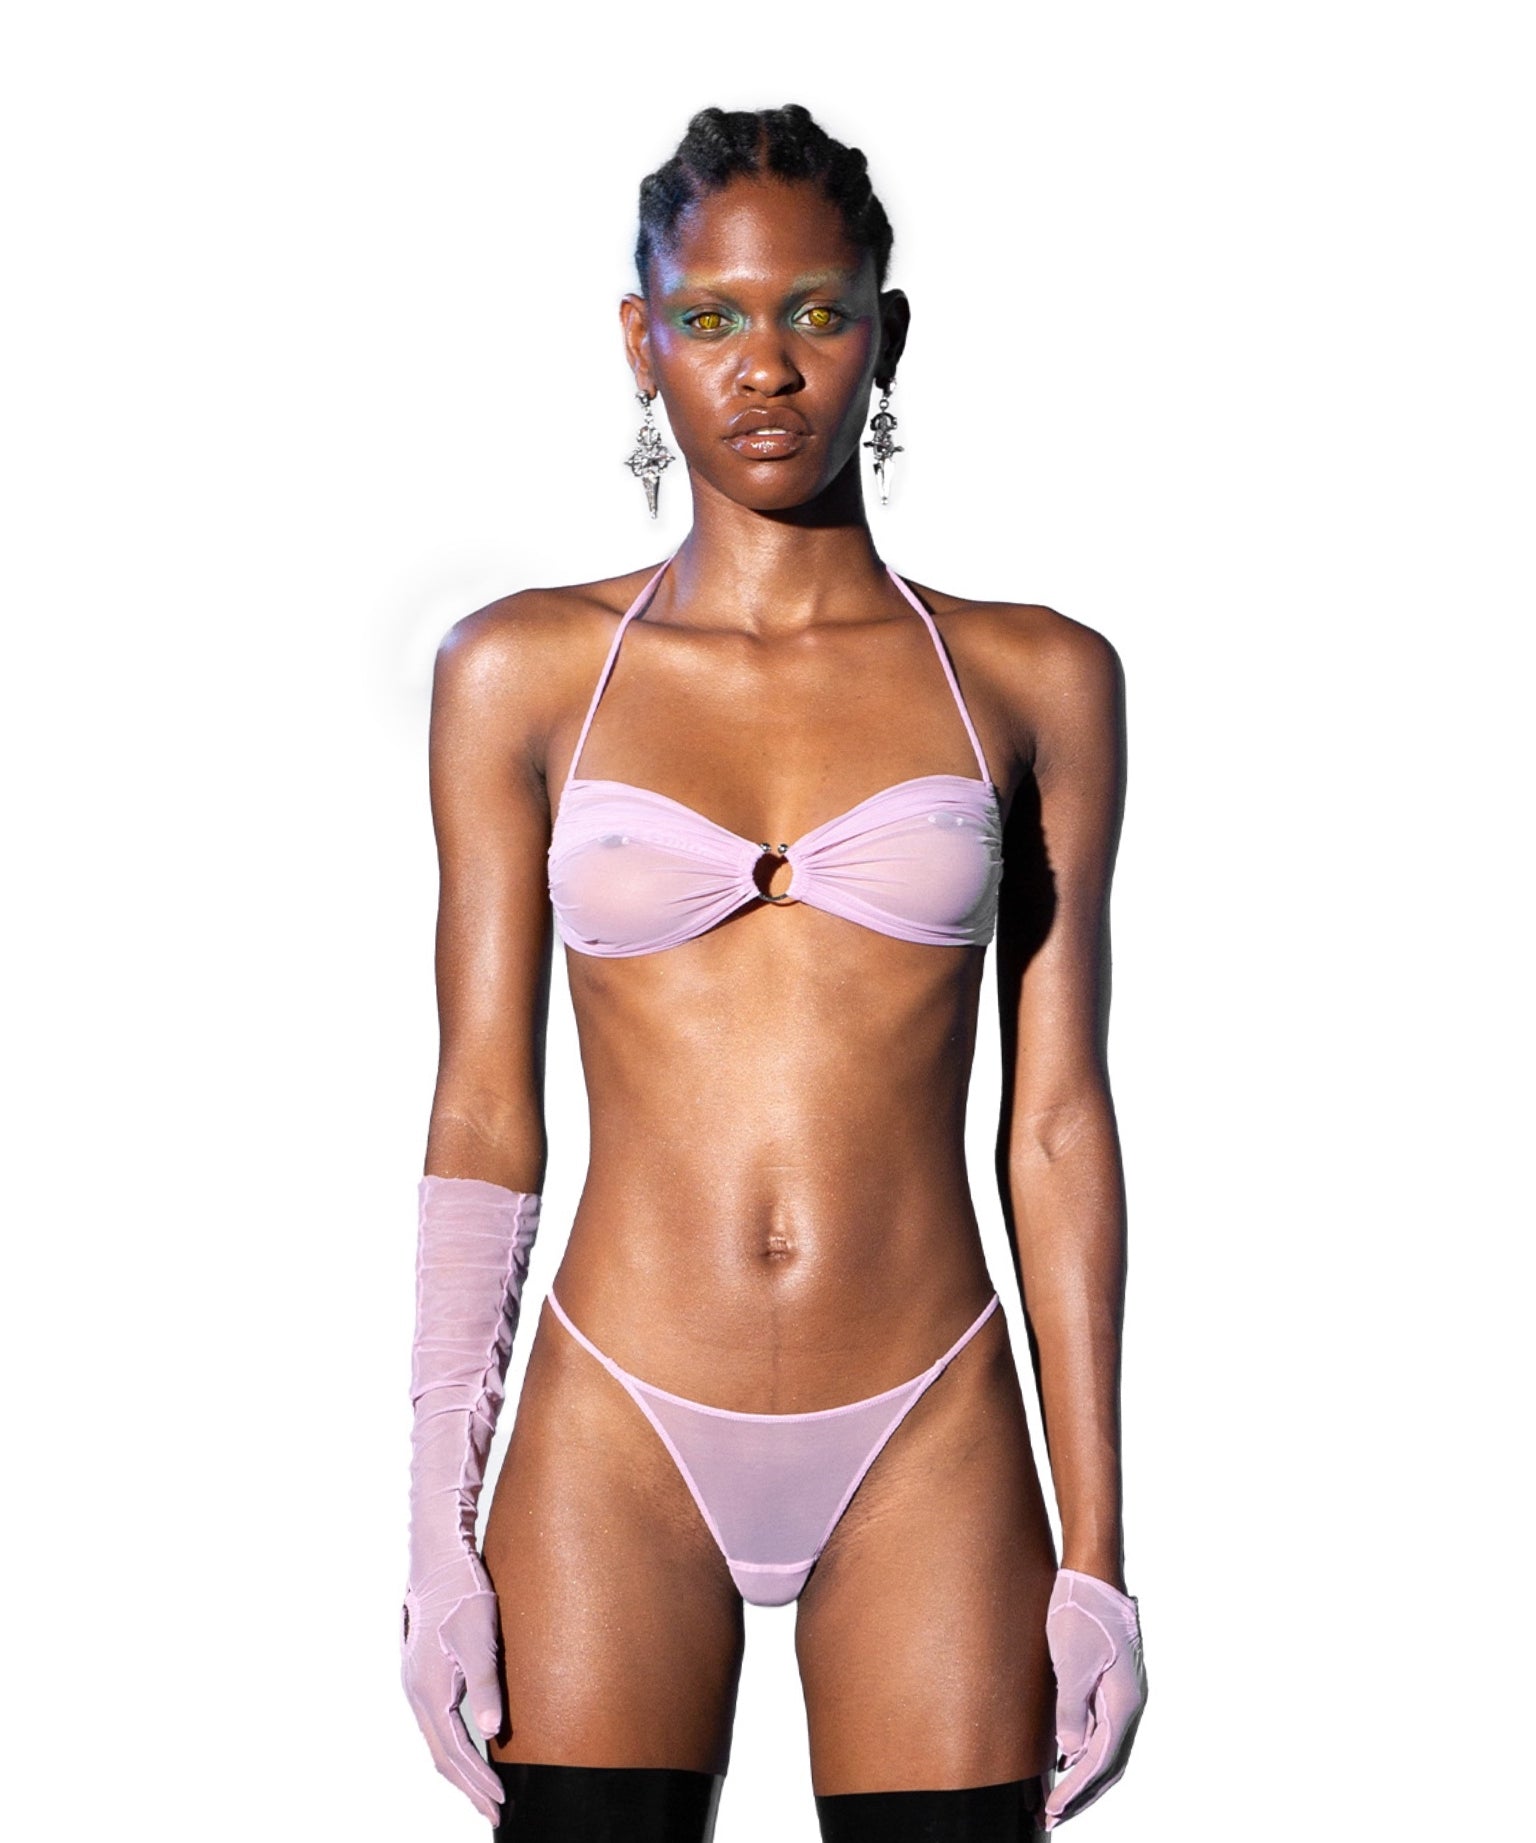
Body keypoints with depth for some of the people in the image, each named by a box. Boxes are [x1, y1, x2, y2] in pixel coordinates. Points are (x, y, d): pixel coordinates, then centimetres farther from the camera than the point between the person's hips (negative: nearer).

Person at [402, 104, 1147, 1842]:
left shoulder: (1032, 680, 4)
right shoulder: (524, 670, 3)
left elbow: (1055, 1124, 4)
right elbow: (482, 1110, 3)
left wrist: (1096, 1550, 1)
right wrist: (439, 1529, -1)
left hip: (927, 1446, 0)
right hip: (618, 1446, 0)